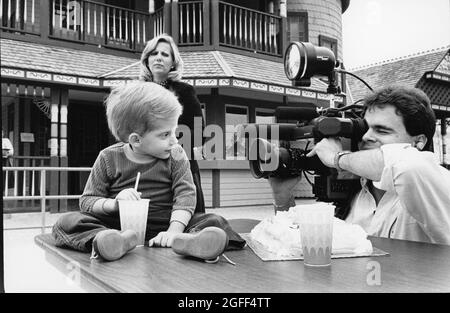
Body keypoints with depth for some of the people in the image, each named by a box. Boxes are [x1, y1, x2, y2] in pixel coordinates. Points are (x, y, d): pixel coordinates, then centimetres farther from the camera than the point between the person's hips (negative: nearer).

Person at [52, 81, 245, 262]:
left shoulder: (175, 155, 1)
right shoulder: (109, 158, -1)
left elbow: (185, 194, -9)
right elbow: (86, 201, 2)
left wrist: (174, 231, -26)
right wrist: (114, 203, -21)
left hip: (163, 223, 1)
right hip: (120, 224, 0)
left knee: (215, 222, -21)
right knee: (67, 222, -22)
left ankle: (189, 241, -56)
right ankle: (119, 241, -50)